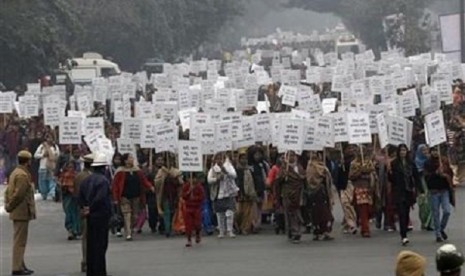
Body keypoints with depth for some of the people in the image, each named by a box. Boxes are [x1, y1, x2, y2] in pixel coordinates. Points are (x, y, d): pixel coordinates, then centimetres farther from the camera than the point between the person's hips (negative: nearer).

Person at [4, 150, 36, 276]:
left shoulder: (15, 172, 15)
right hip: (22, 213, -10)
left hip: (17, 213, 10)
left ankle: (20, 265, 24)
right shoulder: (23, 175, -18)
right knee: (20, 241, -6)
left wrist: (8, 205, 10)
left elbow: (8, 191, 16)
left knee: (20, 240, 17)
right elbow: (18, 194, -23)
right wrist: (10, 206, -11)